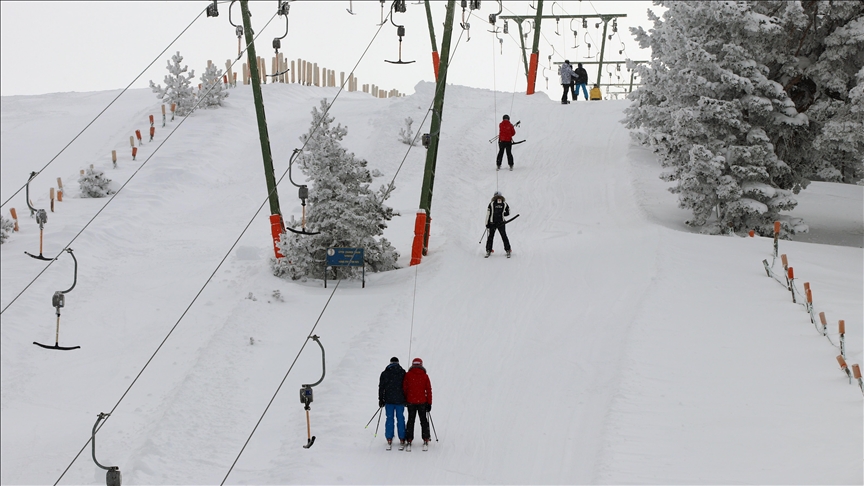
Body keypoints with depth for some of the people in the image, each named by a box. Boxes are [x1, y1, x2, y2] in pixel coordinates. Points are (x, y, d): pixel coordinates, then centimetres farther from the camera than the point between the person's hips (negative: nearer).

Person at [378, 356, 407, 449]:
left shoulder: (384, 373, 2)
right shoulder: (403, 373, 1)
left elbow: (381, 387, 3)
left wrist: (381, 400, 9)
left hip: (389, 400, 0)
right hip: (400, 400, 0)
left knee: (389, 418, 4)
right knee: (400, 419, 4)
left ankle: (389, 439, 2)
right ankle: (402, 439, 4)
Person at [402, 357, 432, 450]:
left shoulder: (408, 375, -4)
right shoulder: (425, 376, -3)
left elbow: (404, 388, -1)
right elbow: (429, 390, 0)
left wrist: (405, 400, 11)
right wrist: (429, 403, 6)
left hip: (411, 401, 0)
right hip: (422, 401, 0)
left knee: (410, 420, 8)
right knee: (423, 420, 12)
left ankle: (409, 440, 4)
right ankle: (426, 439, 11)